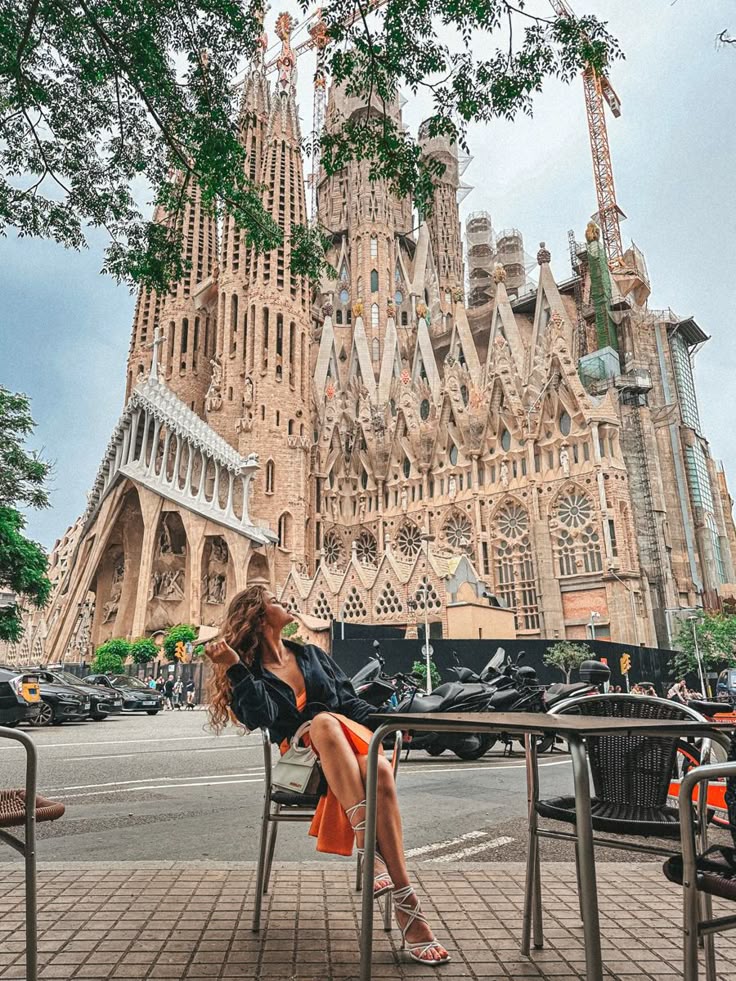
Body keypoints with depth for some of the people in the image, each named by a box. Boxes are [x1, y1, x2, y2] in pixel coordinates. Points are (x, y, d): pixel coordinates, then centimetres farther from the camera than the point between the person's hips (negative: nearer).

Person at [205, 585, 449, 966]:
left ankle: (407, 908, -35)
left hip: (353, 740, 3)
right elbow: (262, 718, -11)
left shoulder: (311, 654, 20)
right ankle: (367, 846, -45)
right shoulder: (250, 674, 8)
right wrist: (235, 668, -15)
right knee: (323, 720, -37)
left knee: (380, 771, -32)